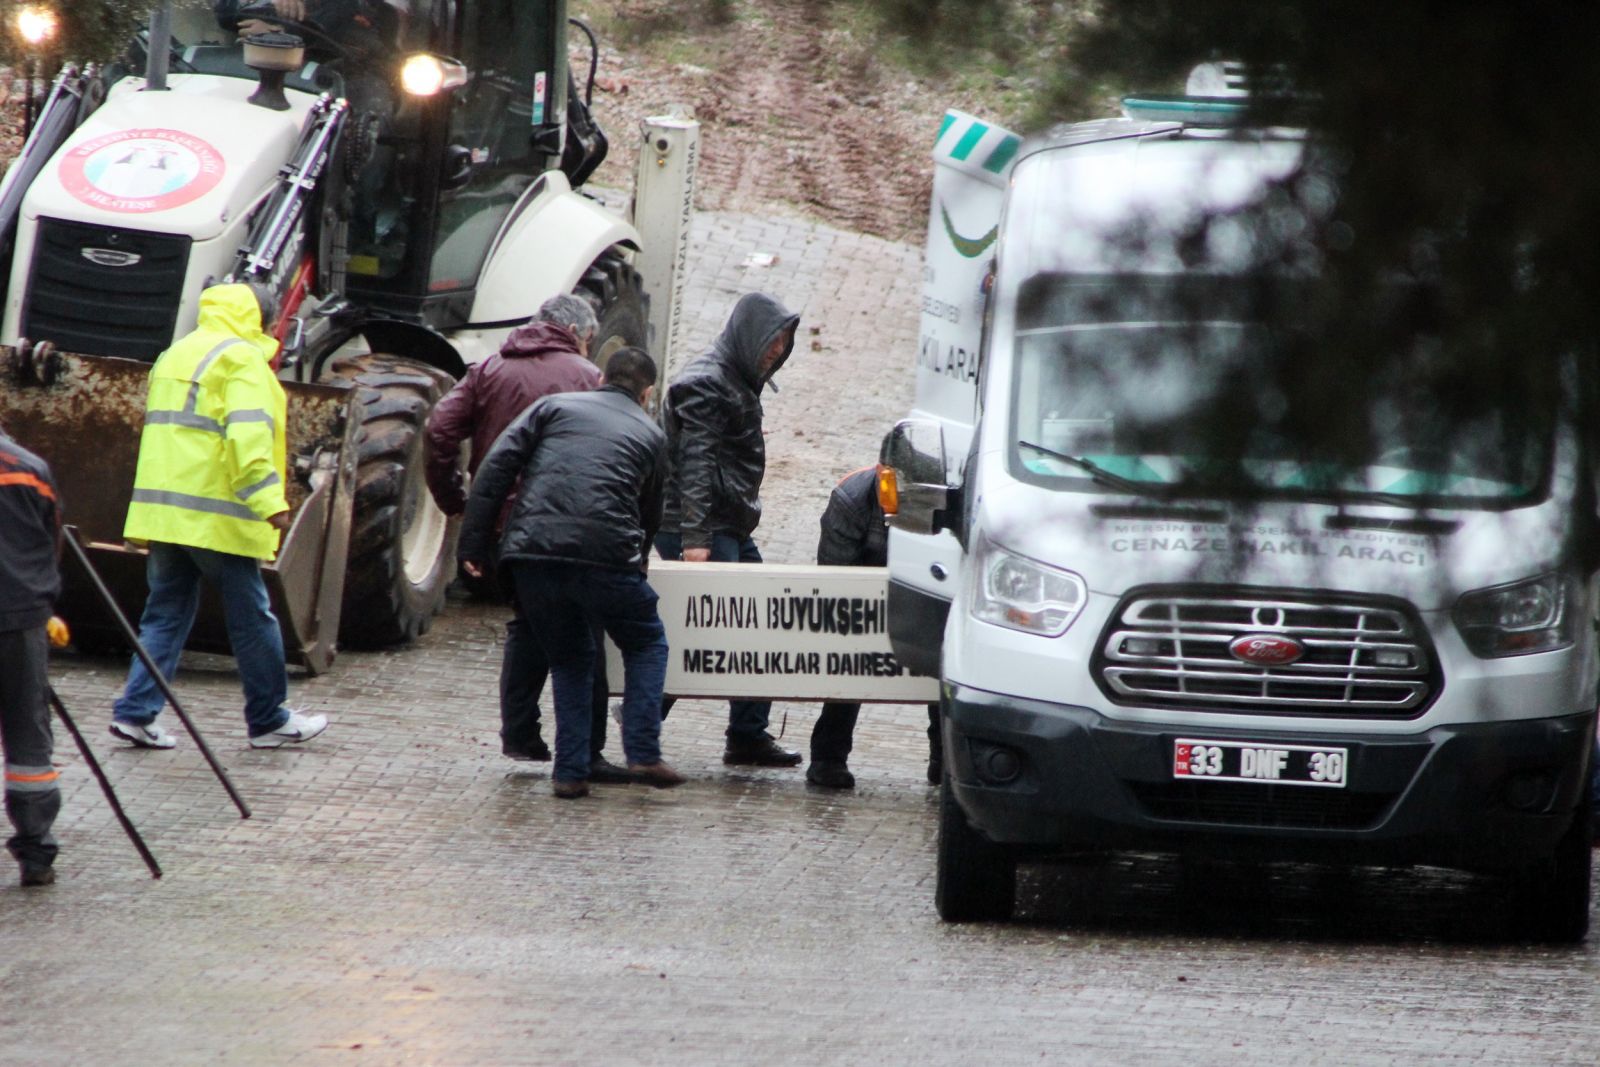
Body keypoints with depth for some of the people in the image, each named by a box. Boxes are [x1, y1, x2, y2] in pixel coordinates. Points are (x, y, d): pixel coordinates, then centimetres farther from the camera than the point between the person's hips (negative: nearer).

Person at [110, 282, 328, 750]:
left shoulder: (175, 355, 20)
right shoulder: (241, 359, -8)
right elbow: (248, 434, -21)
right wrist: (269, 499, -27)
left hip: (161, 512, 8)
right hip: (215, 514, -8)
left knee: (165, 613, 10)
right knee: (251, 617, 3)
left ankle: (135, 711, -2)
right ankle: (269, 719, 10)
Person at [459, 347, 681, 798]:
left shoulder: (554, 406, 19)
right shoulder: (650, 434, 21)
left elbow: (497, 467, 7)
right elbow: (651, 515, 30)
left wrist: (474, 543, 6)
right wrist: (636, 563, 48)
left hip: (531, 554, 2)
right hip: (605, 554, -2)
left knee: (569, 659, 20)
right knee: (646, 645, 20)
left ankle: (571, 770, 11)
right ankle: (643, 753, 6)